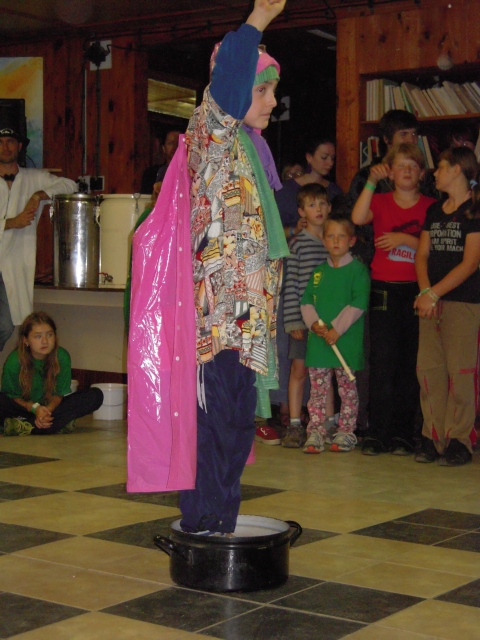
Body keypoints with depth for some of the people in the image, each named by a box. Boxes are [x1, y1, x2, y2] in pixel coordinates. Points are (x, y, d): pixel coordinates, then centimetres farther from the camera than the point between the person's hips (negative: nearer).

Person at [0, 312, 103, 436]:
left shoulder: (62, 357, -12)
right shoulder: (14, 361, -17)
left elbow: (59, 393, -7)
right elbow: (11, 396, -10)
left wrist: (48, 409, -29)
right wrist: (35, 408, -28)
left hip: (52, 406, 3)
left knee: (95, 395, -20)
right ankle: (58, 425, -35)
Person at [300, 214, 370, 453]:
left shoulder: (358, 270, -1)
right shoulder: (318, 271, 14)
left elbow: (358, 304, -10)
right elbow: (307, 301, 13)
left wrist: (337, 329, -15)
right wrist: (314, 323, -6)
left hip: (346, 341, -4)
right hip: (318, 340, 4)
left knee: (347, 386, 4)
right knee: (317, 387, 4)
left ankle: (346, 433, 13)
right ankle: (315, 433, 8)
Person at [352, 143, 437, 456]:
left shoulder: (430, 206, 7)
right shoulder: (381, 201, 9)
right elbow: (358, 218, -12)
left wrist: (405, 239, -12)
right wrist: (372, 181, -16)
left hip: (416, 290, 0)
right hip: (384, 291, 0)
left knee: (410, 365, 2)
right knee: (382, 362, -5)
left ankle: (403, 433, 9)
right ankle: (377, 433, 0)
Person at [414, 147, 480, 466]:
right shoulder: (434, 211, 17)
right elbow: (422, 254, 13)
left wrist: (435, 293, -13)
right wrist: (425, 290, -5)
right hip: (432, 300, 6)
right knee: (428, 368, 3)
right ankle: (433, 438, 10)